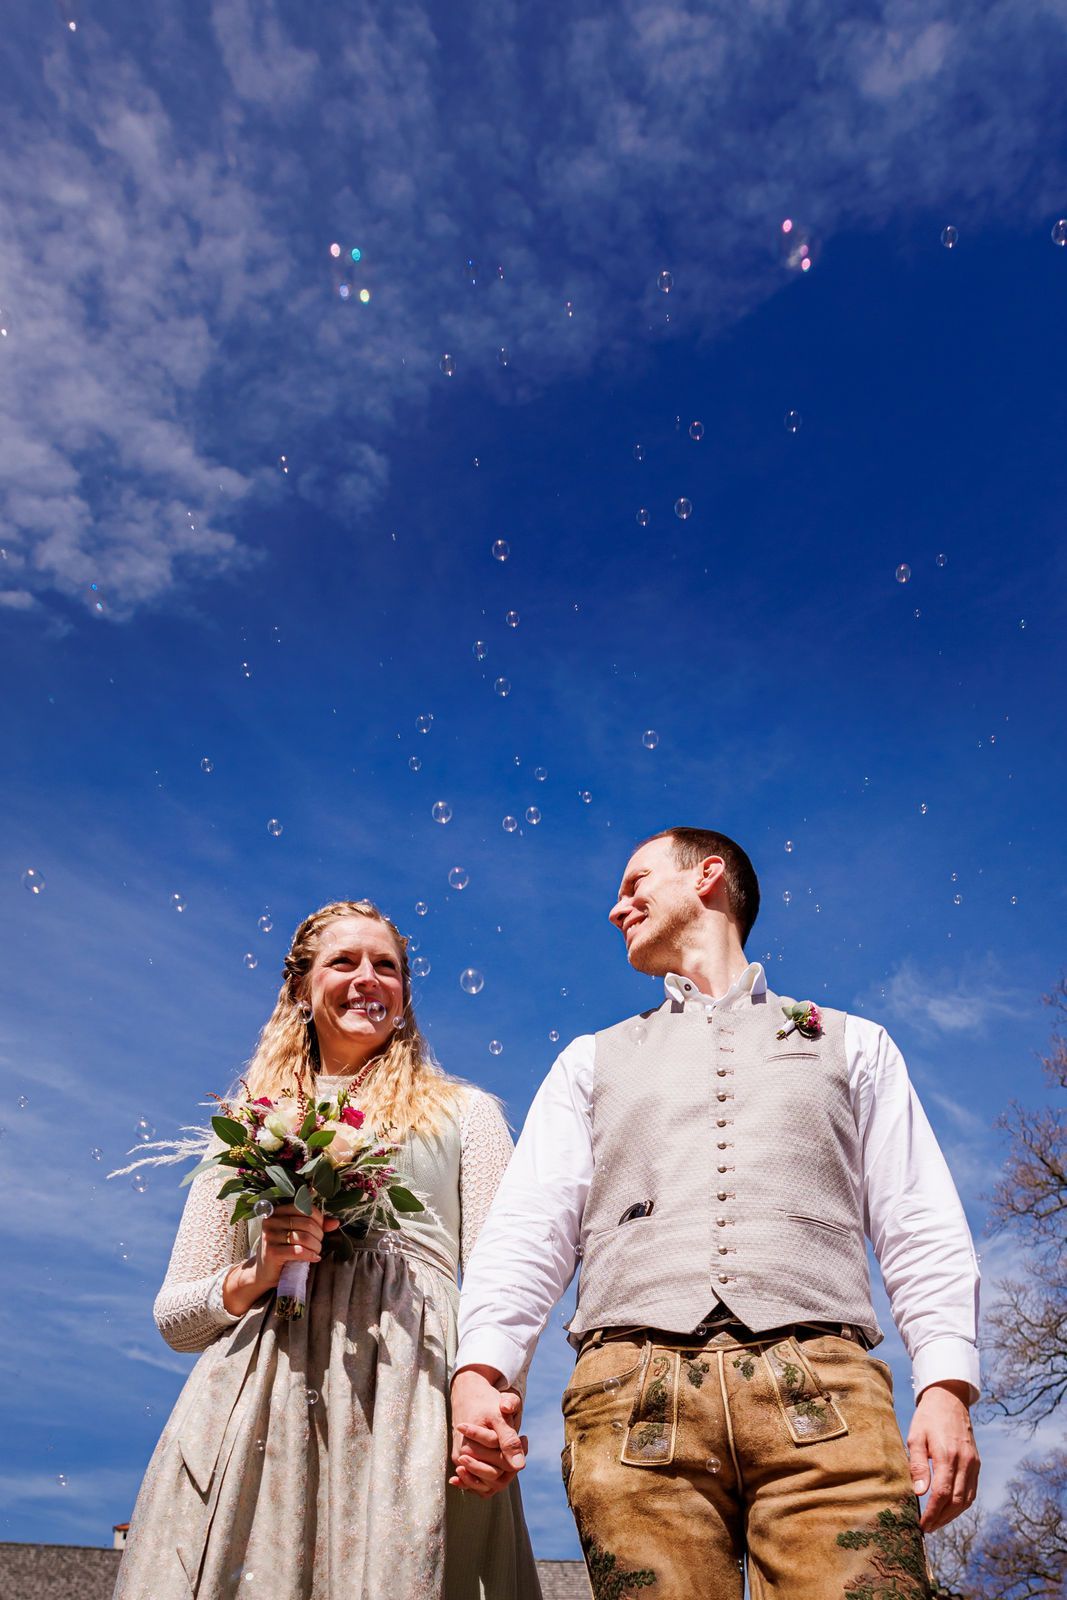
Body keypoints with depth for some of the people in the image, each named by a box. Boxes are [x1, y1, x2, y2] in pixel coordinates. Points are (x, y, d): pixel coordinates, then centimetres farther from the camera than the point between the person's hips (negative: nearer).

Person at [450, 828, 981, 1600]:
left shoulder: (852, 1043, 22)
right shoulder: (592, 1062, 25)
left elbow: (922, 1230, 12)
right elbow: (529, 1228, 12)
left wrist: (948, 1384, -4)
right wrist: (479, 1371, -5)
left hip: (822, 1390, -1)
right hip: (634, 1385, 2)